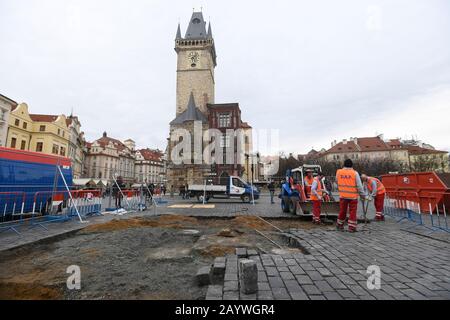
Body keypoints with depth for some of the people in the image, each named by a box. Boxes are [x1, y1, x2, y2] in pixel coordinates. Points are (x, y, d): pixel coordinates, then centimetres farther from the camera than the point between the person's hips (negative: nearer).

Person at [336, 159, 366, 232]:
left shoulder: (338, 172, 0)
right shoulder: (355, 173, -8)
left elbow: (337, 182, 10)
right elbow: (359, 186, -6)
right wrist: (362, 194, 4)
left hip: (342, 195, 3)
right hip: (353, 196, -3)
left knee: (342, 210, 15)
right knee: (352, 211, 7)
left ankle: (339, 225, 26)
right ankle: (352, 227, 10)